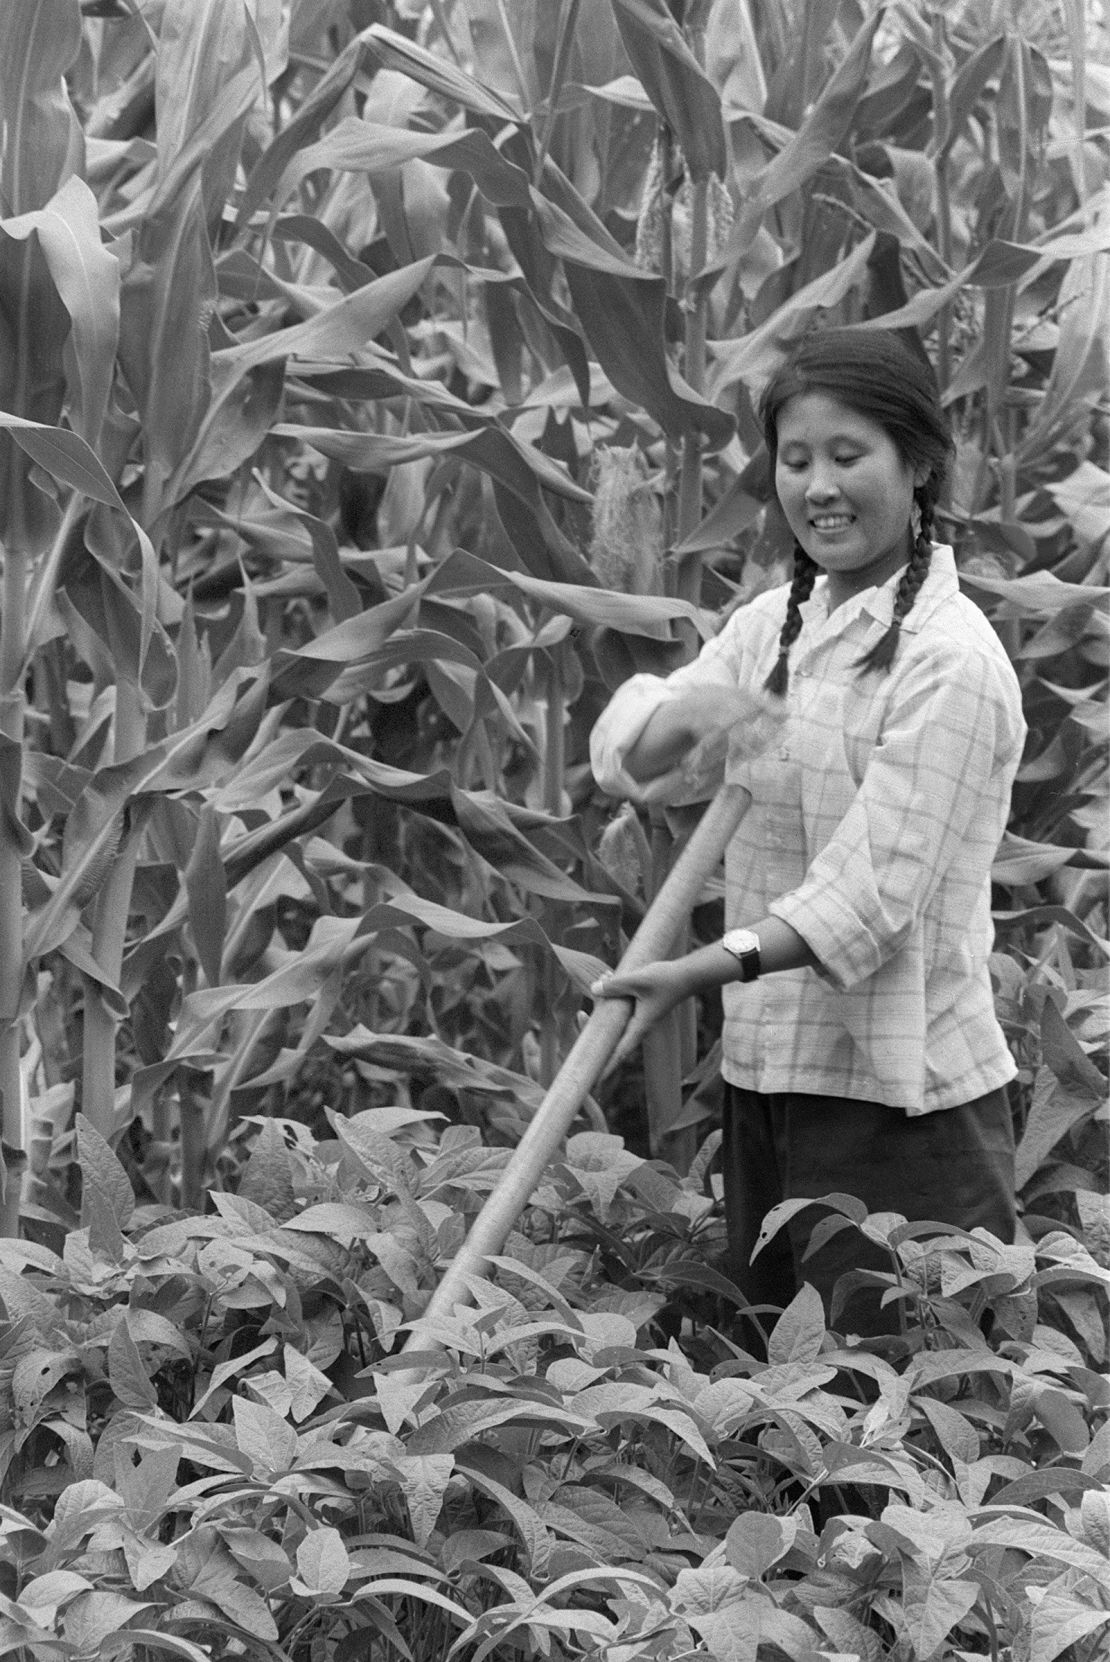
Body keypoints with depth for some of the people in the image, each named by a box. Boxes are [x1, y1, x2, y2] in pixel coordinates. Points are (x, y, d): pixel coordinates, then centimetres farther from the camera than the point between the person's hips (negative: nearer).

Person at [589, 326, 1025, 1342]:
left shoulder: (951, 662, -14)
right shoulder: (775, 623, 10)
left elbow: (876, 890, -20)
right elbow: (625, 759, 7)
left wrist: (707, 971, -30)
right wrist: (690, 712, -15)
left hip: (900, 1102, -8)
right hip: (765, 1074, 8)